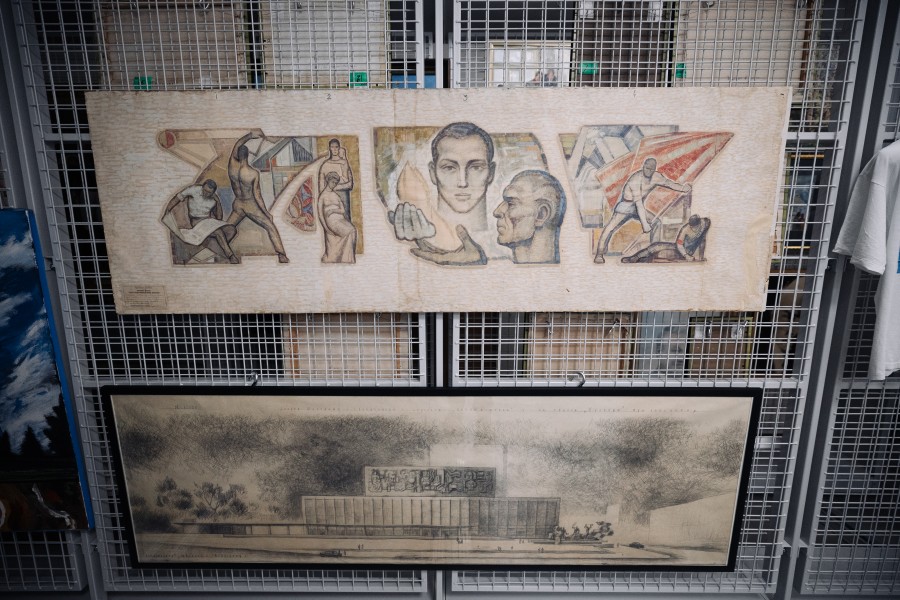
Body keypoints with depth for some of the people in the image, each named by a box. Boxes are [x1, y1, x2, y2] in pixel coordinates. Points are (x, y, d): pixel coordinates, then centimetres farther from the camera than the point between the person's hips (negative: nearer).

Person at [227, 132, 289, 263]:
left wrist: (251, 135, 16)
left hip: (237, 205, 4)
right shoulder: (254, 173, -23)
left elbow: (236, 146, 6)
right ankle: (282, 256, -4)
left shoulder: (232, 165, -12)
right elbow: (257, 195, -19)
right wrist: (266, 212, -9)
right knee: (270, 227, 5)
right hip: (251, 206, -4)